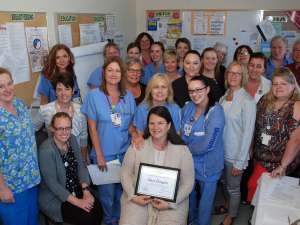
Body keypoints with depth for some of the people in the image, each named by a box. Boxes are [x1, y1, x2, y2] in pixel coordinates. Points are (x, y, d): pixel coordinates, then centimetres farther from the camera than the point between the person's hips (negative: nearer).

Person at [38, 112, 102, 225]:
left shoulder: (72, 139, -2)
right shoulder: (46, 150, -23)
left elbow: (81, 166, 2)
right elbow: (52, 184, -22)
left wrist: (86, 190, -10)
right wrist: (77, 202, -21)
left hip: (76, 189, 6)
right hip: (54, 198, -6)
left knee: (97, 209, -12)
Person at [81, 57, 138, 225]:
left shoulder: (129, 96, 3)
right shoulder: (94, 95, -6)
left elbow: (130, 125, 9)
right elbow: (92, 129, -7)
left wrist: (135, 134, -13)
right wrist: (99, 155, -10)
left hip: (125, 153, 3)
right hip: (104, 154, -3)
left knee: (122, 191, 15)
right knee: (107, 193, 11)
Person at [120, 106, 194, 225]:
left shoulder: (182, 150, -2)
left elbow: (188, 182, -1)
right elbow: (125, 174, 4)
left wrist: (171, 203, -12)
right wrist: (133, 196, -9)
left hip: (172, 203, 0)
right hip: (138, 200, 1)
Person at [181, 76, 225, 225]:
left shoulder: (216, 112, -21)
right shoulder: (187, 108, -3)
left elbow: (207, 145, -26)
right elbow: (181, 133, 7)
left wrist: (186, 149, -13)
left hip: (207, 165, -6)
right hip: (188, 162, 6)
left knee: (205, 200, 15)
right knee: (188, 196, 26)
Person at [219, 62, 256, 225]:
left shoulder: (247, 101, -17)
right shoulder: (223, 97, 1)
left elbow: (247, 133, -17)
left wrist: (240, 161, -15)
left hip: (235, 154, -5)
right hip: (221, 150, 5)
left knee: (233, 187, 13)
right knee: (224, 182, 24)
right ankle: (227, 204, 50)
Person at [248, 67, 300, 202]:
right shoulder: (265, 101, 3)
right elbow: (256, 127, 8)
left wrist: (283, 166, -18)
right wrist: (251, 148, 6)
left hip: (279, 160, -4)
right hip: (260, 155, 5)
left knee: (254, 185, -1)